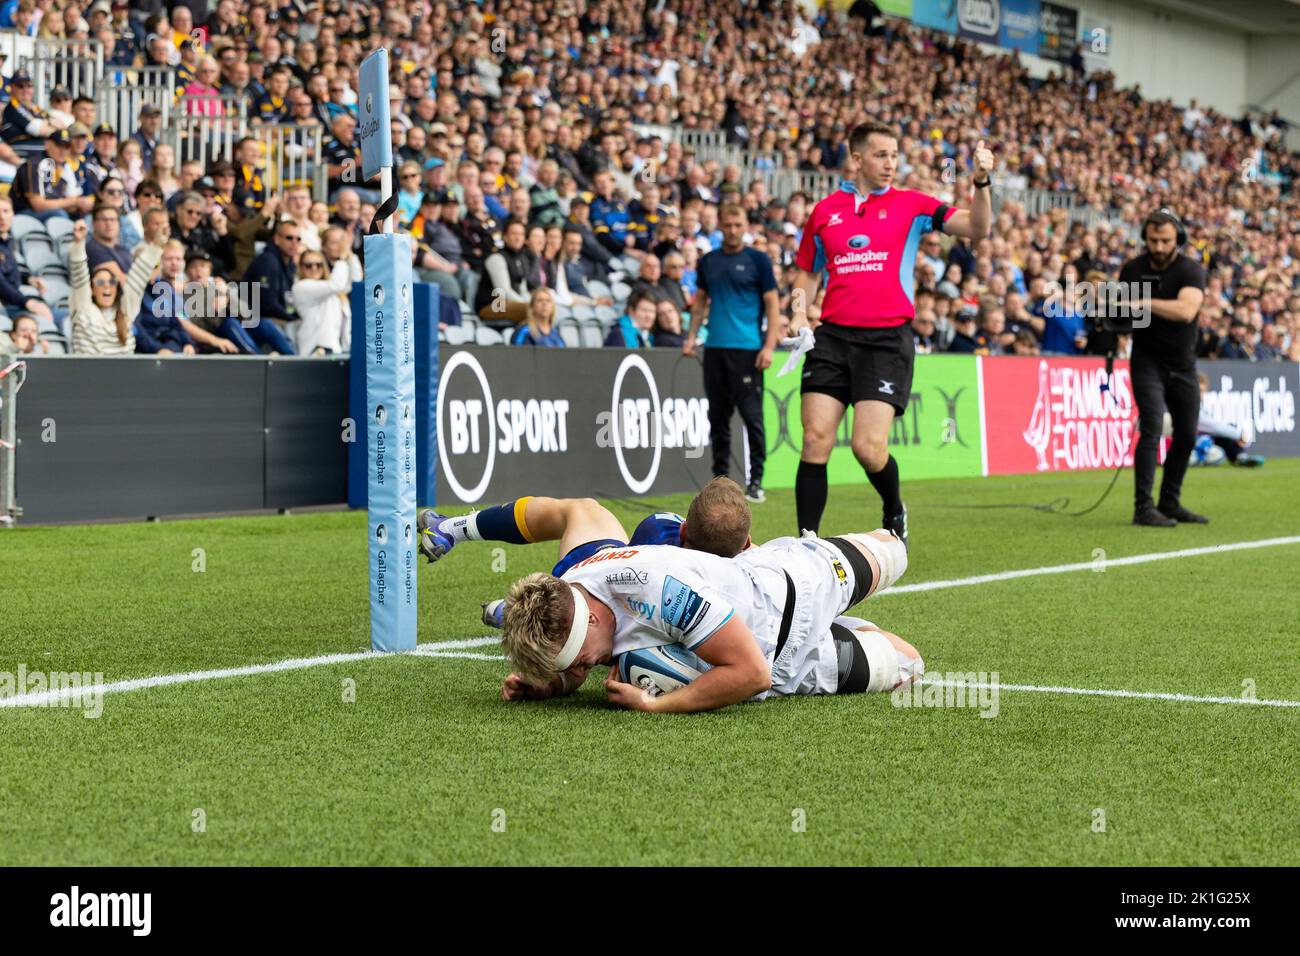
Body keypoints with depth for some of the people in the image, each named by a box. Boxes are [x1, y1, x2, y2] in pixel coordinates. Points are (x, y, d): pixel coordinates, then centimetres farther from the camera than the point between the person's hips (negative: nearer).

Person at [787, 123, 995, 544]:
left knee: (869, 447, -10)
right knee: (815, 441, -7)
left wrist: (981, 182, -20)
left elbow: (976, 228, -4)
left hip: (887, 339, -2)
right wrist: (799, 306, 3)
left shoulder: (911, 204, 5)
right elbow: (808, 272, 23)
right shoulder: (825, 210, 12)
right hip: (833, 336, 2)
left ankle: (894, 513, 21)